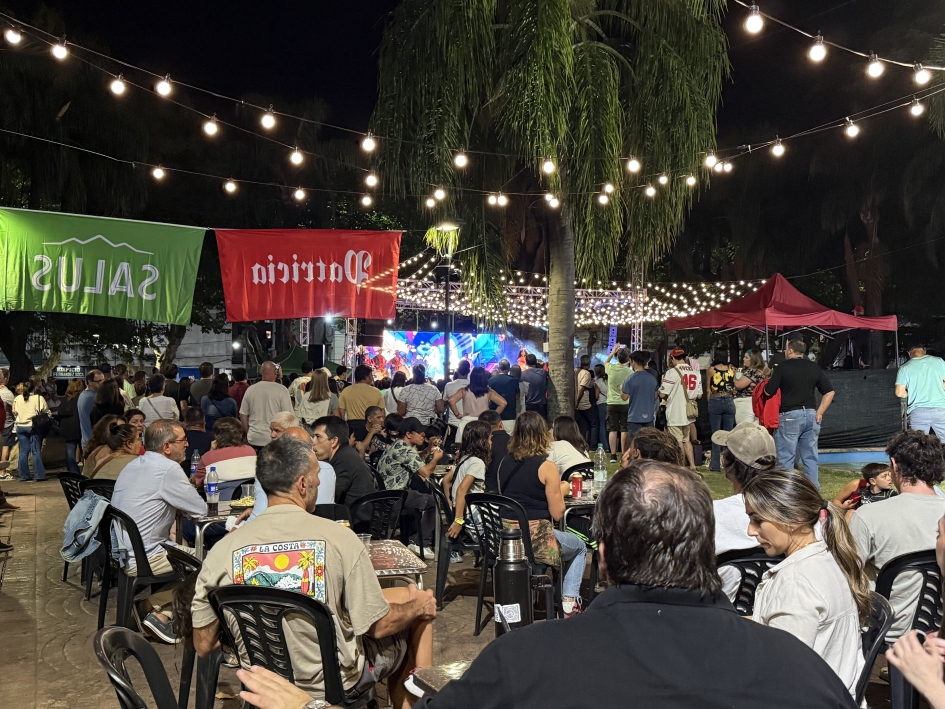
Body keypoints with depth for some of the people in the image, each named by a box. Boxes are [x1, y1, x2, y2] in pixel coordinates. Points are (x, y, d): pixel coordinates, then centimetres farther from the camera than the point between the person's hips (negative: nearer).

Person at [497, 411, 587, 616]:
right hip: (535, 539, -6)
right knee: (580, 548, 24)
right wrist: (561, 490, 10)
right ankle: (569, 602, 16)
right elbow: (557, 513, -9)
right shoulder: (546, 467, -12)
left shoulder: (504, 462, 5)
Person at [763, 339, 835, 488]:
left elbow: (768, 392, -4)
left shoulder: (782, 367, -5)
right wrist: (819, 412, 9)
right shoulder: (815, 367, 9)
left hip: (789, 415, -5)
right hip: (810, 415, 5)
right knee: (810, 458, 10)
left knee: (785, 458, 1)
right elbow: (829, 392, 8)